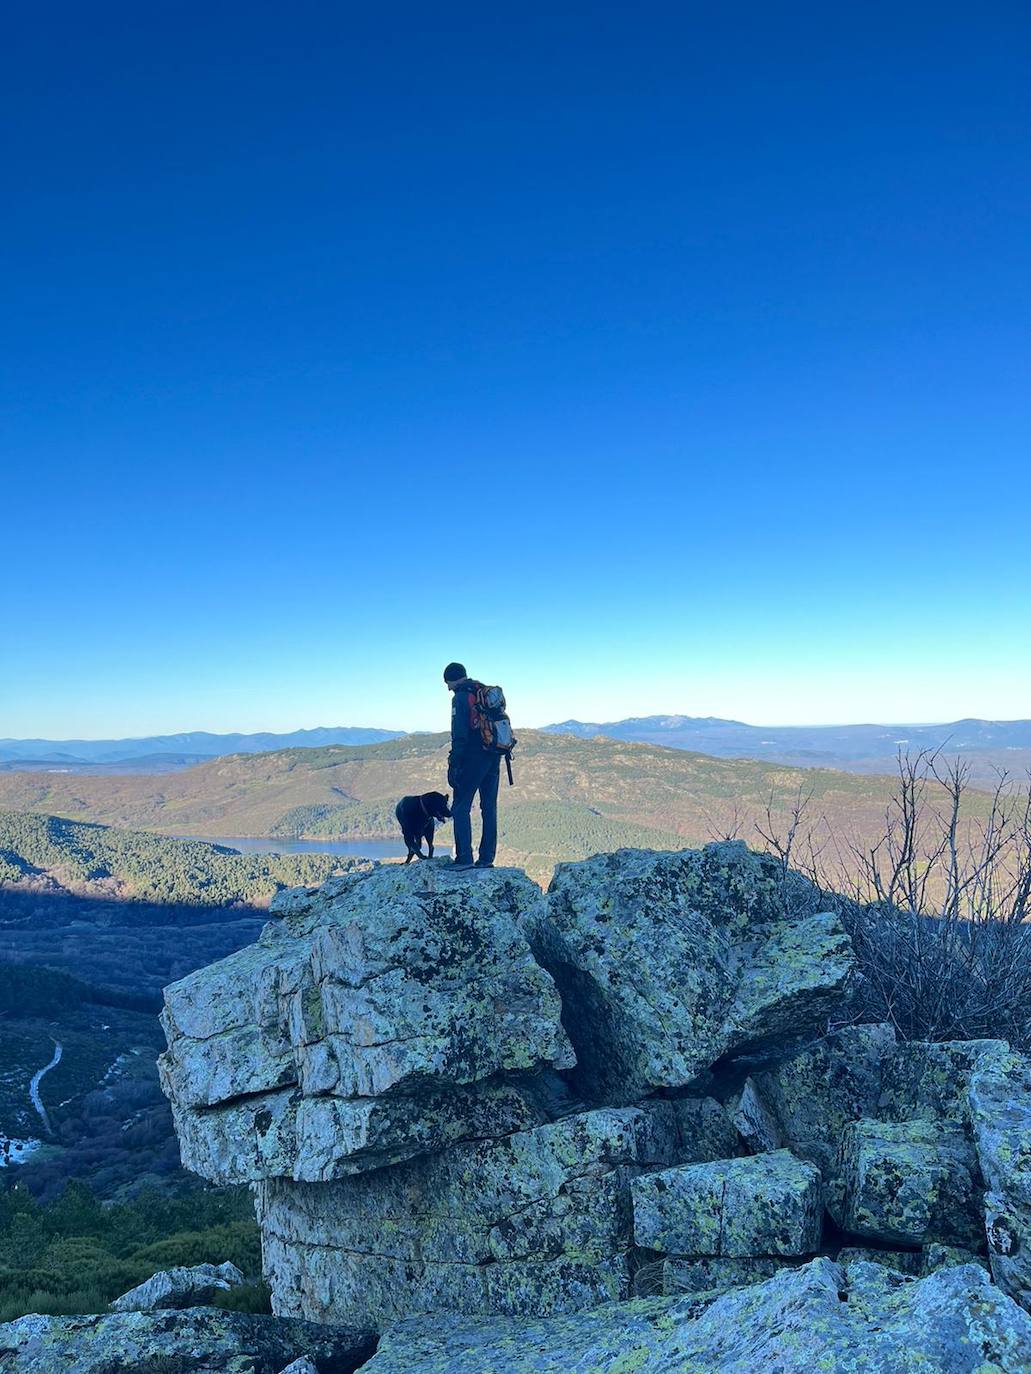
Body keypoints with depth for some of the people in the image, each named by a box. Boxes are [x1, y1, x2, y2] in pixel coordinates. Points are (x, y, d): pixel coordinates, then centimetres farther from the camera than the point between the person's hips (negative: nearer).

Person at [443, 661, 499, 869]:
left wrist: (454, 764, -13)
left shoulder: (461, 698, -8)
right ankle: (486, 858, 12)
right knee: (489, 808, 11)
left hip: (473, 758, -8)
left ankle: (464, 858, -8)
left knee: (461, 808, -2)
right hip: (494, 758, 8)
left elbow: (459, 735, -15)